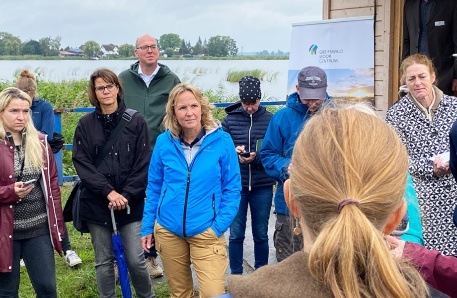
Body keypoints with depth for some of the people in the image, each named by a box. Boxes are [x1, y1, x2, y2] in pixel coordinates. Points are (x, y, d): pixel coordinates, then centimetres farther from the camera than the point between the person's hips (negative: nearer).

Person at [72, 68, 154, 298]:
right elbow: (82, 164, -4)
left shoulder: (135, 121, 0)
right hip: (96, 204, 1)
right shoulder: (85, 124, 3)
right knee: (104, 261, 10)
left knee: (136, 260, -3)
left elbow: (143, 164, -3)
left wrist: (127, 195, -12)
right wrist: (108, 191, -15)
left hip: (131, 203, -1)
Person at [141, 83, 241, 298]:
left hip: (206, 232, -2)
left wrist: (219, 226, -12)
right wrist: (147, 226, 7)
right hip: (167, 230, 3)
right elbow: (154, 187, 8)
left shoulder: (221, 141, -8)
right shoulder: (164, 142, -2)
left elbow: (232, 188, -4)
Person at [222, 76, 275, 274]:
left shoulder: (270, 120, -3)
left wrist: (256, 158, -20)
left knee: (261, 235, 12)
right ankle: (236, 275, 21)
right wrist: (233, 151, -16)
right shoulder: (230, 119, 0)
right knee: (236, 234, 6)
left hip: (262, 186, 0)